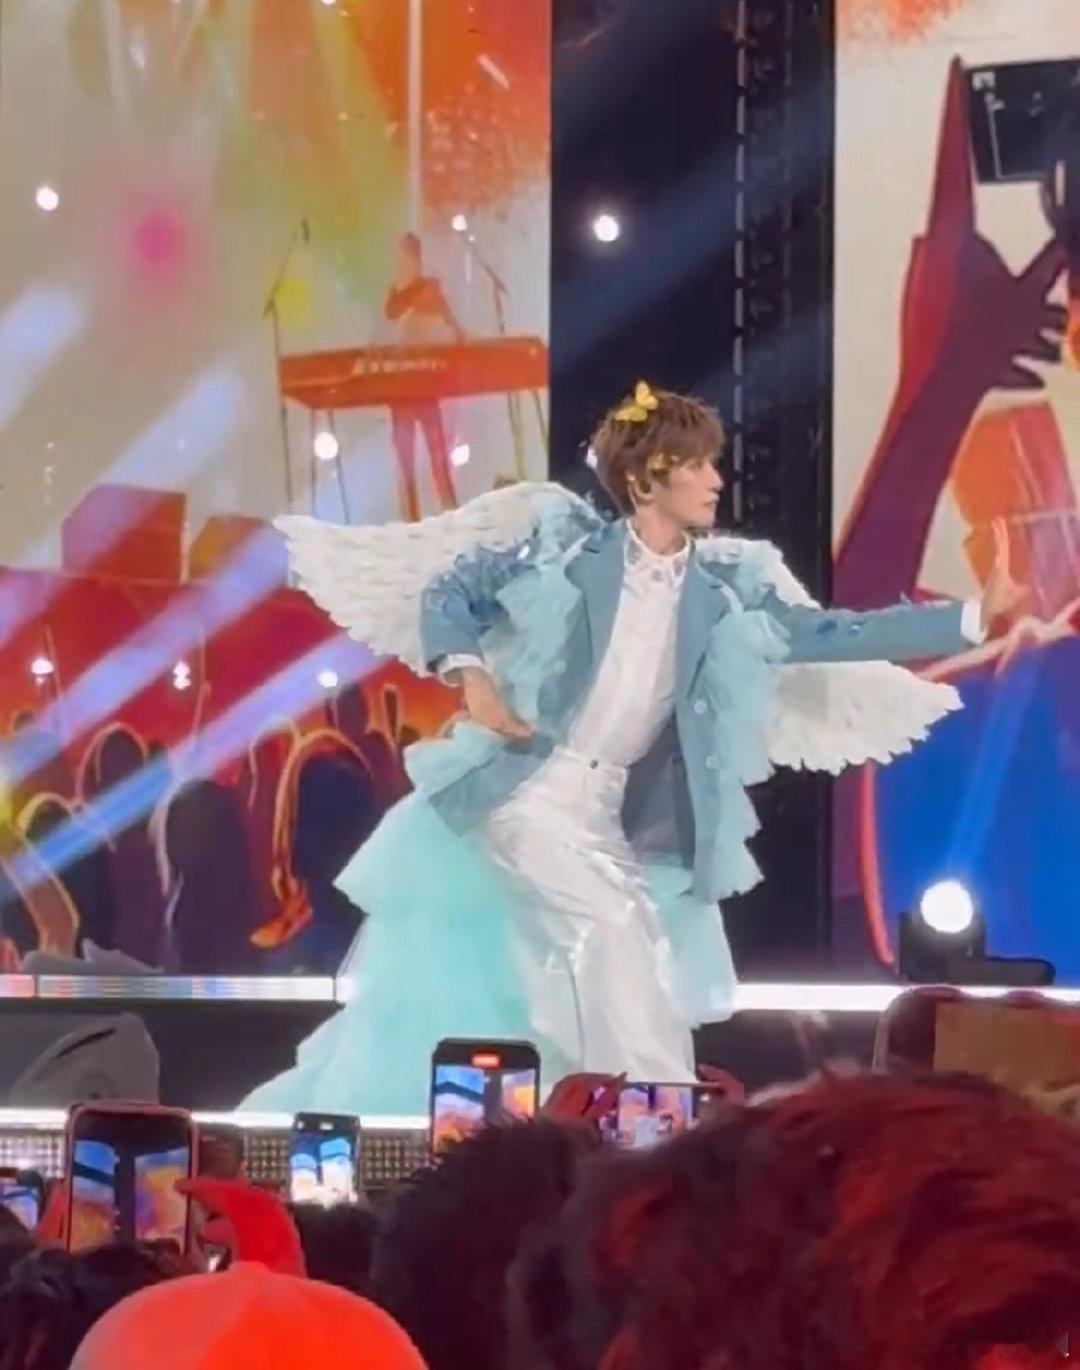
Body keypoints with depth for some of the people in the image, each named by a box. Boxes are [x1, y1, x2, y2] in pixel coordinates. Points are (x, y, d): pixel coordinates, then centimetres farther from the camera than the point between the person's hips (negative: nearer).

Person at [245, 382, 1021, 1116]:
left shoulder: (724, 588, 1)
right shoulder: (564, 544, -8)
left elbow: (829, 636, -3)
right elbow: (447, 592, 1)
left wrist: (976, 617, -9)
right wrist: (471, 679, -16)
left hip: (611, 817, 5)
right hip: (526, 791, -5)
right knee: (617, 922, -23)